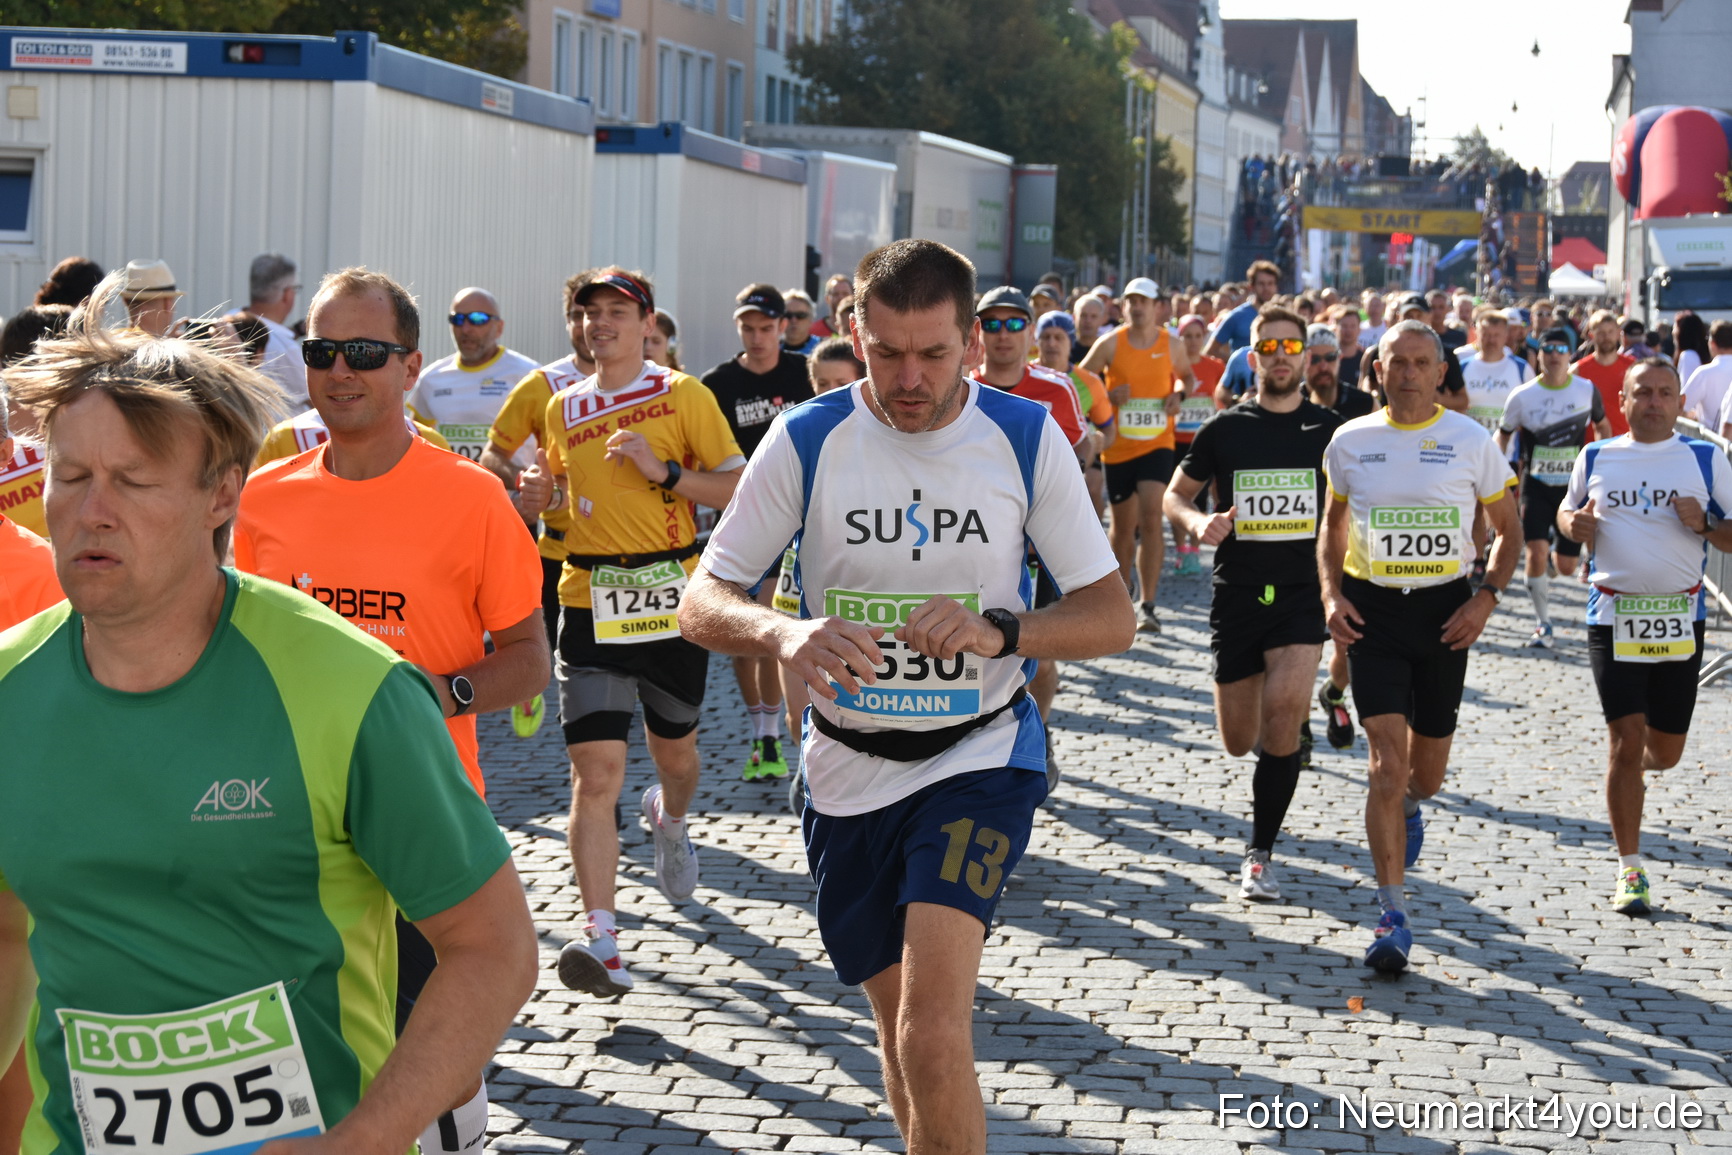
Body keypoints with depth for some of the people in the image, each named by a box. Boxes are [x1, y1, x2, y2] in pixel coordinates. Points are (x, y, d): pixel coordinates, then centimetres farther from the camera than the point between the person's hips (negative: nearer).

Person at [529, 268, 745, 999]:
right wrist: (537, 491, 4)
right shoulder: (563, 408, 11)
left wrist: (664, 471, -16)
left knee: (674, 749, 18)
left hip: (671, 600, -1)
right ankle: (601, 939, -15)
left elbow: (740, 491, -2)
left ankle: (670, 819, 55)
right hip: (590, 606, 1)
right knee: (594, 773, -11)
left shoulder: (683, 396, 0)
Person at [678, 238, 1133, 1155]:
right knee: (901, 1018, 15)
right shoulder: (806, 441, -7)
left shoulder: (1028, 439, -7)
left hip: (980, 754, -2)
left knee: (933, 1032, -19)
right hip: (848, 769, 2)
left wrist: (998, 630, -25)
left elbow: (1111, 617, -5)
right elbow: (701, 603, -7)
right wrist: (783, 633, -30)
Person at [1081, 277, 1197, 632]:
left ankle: (1147, 606, -13)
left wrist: (1179, 394, -1)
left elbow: (1186, 375, 20)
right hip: (1118, 447, 1)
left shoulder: (1172, 345, 2)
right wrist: (1107, 395, -15)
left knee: (1151, 519, -16)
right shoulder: (1110, 343, -3)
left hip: (1157, 444, 0)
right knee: (1123, 527, 10)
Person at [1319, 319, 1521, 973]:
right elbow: (1331, 525, 15)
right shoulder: (1350, 441, 2)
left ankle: (1410, 806, 52)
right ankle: (1393, 916, -7)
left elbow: (1508, 530, 7)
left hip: (1444, 611, 1)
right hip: (1371, 610, -1)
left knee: (1427, 766, 12)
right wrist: (1331, 594, 0)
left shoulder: (1471, 441, -2)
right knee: (1388, 759, -11)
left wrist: (1487, 597, -7)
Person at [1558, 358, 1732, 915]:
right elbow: (1567, 513, 21)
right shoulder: (1595, 459, 6)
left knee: (1665, 752, 8)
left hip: (1680, 618, 1)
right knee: (1626, 741, -5)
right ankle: (1630, 869, 4)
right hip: (1614, 619, -1)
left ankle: (1630, 769, 46)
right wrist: (1575, 524, -3)